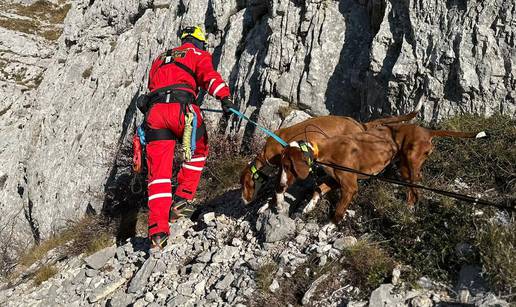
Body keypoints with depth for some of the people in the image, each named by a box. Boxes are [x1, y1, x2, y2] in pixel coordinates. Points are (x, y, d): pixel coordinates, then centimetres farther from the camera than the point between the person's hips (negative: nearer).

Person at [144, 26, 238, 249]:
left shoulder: (160, 59, 35)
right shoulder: (199, 55, 17)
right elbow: (210, 76, -4)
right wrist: (225, 98, -19)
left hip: (155, 111, 4)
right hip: (182, 109, -4)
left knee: (158, 172, 0)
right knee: (198, 152, 24)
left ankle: (158, 231, -7)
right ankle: (182, 199, 16)